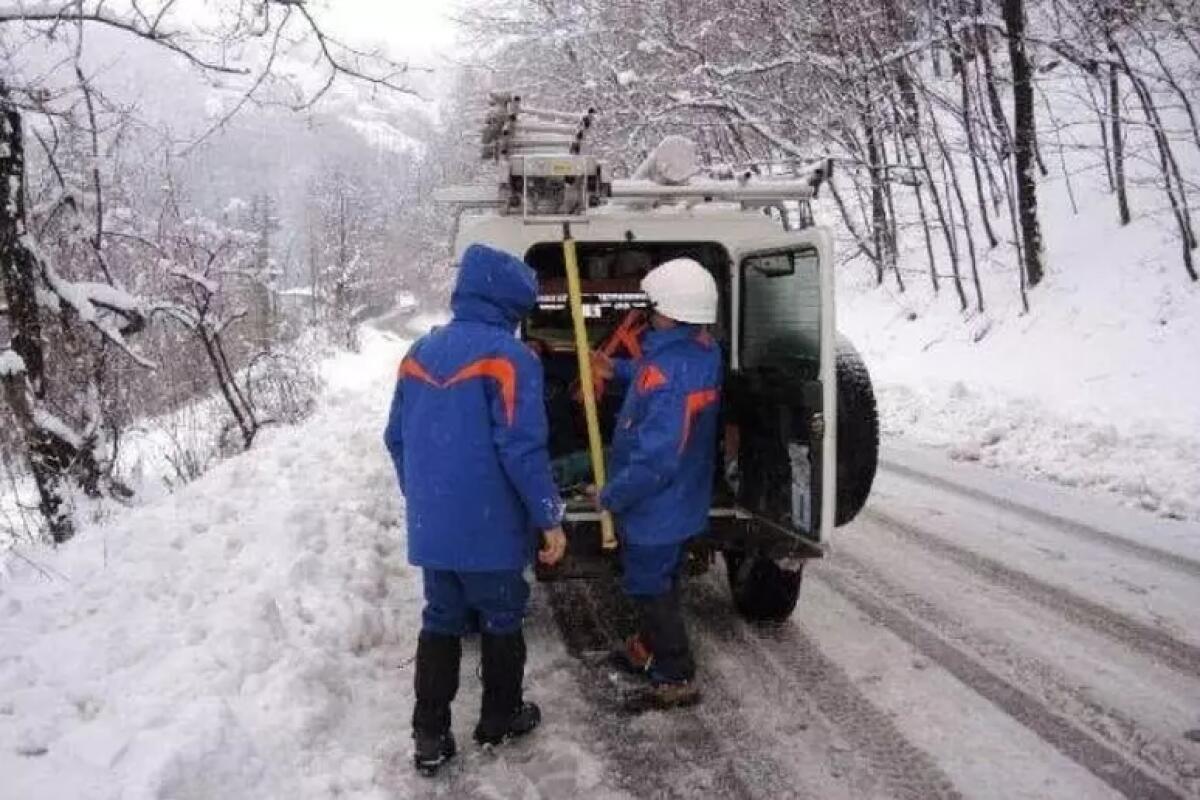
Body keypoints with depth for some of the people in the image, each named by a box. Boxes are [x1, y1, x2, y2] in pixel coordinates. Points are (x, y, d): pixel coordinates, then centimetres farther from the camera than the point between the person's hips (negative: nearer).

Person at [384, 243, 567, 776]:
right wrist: (549, 517, -11)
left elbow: (397, 438, 13)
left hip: (430, 527, 6)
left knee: (440, 623, 16)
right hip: (489, 528, -6)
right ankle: (499, 720, 29)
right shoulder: (507, 357, -15)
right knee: (500, 623, 14)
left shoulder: (421, 353, 8)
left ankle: (429, 737, 18)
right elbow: (522, 448, -20)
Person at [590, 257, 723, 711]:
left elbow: (655, 461, -32)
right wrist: (618, 370, 12)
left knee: (650, 588, 9)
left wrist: (610, 498, -19)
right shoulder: (702, 350, -5)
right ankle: (649, 649, 45)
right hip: (681, 502, 9)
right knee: (658, 580, 26)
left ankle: (676, 679, 21)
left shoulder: (669, 377, -35)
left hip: (654, 508, -9)